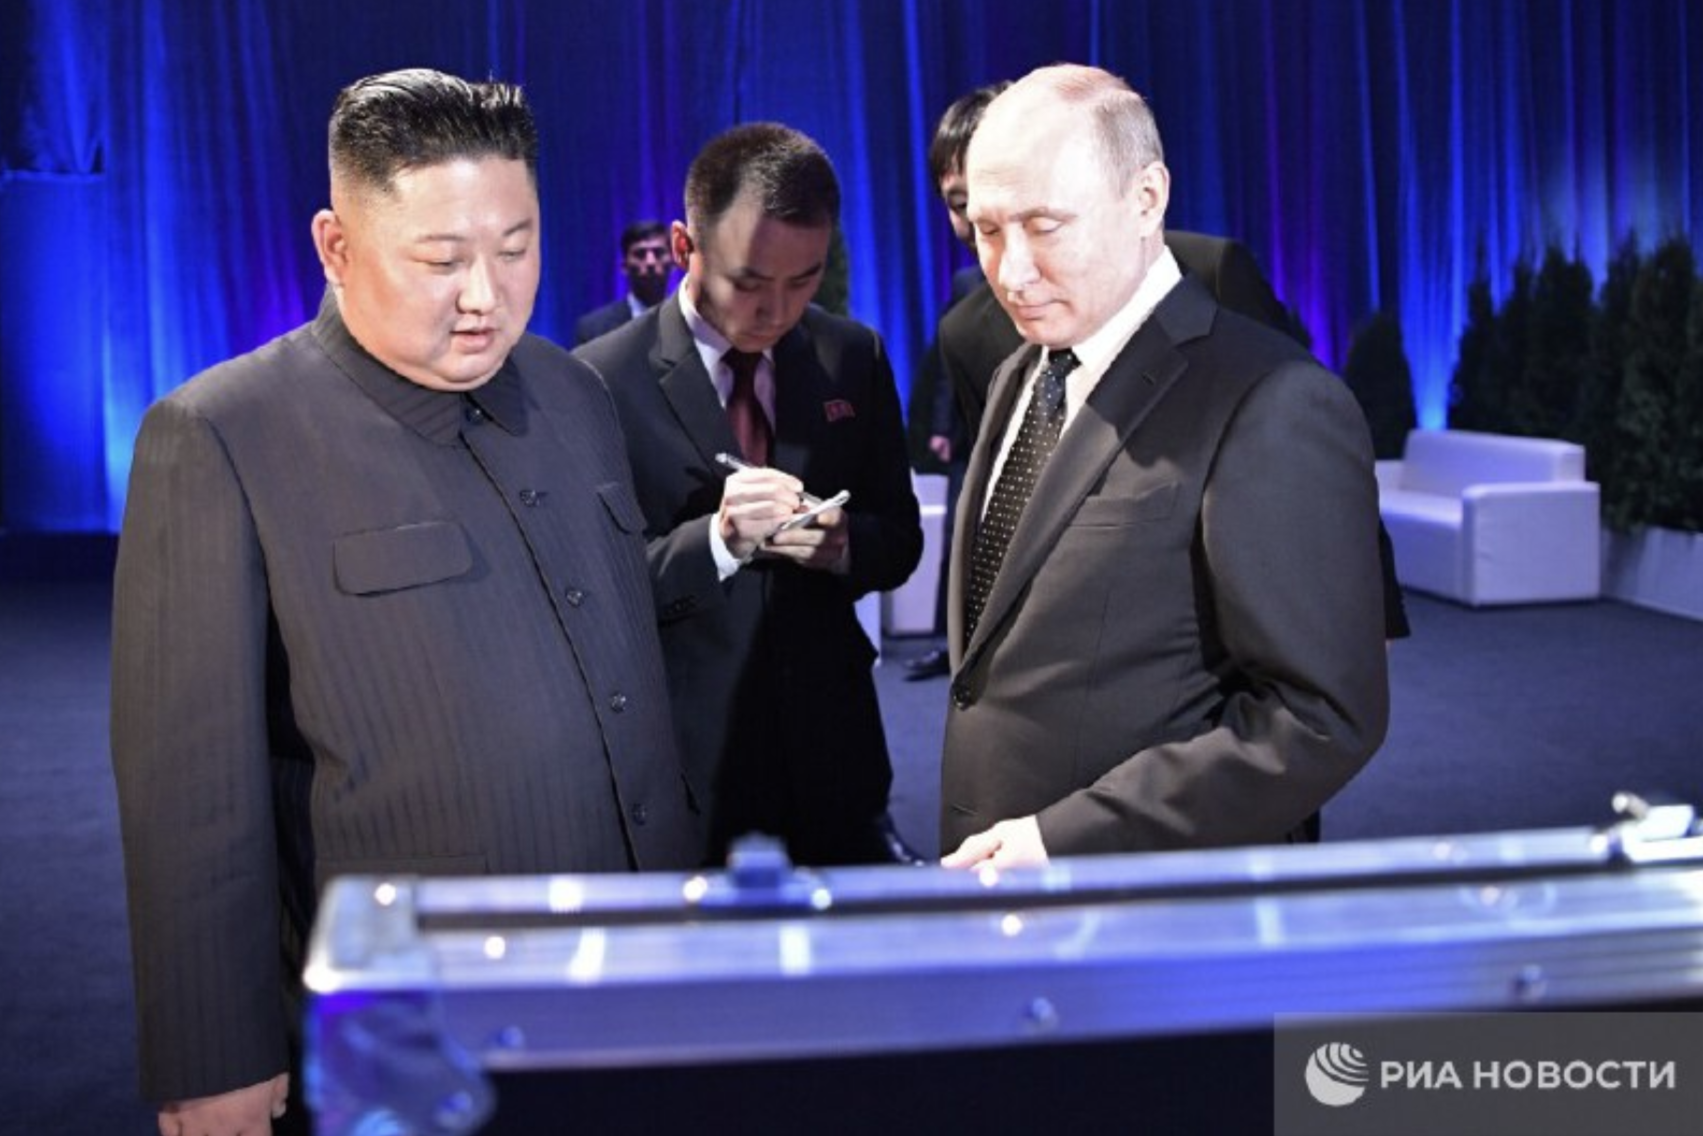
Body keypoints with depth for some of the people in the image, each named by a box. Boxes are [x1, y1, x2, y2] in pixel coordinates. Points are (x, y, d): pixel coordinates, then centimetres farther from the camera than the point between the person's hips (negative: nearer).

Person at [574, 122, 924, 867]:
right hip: (683, 770, -3)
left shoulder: (854, 358, 1)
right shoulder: (603, 380, -11)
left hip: (831, 755, 4)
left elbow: (900, 540, 7)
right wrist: (714, 540, -26)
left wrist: (844, 545, -15)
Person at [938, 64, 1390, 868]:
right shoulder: (1018, 380, 7)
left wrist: (1064, 840, -21)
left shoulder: (1272, 408, -18)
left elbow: (1321, 717, -20)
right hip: (985, 866, 7)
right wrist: (975, 853, 4)